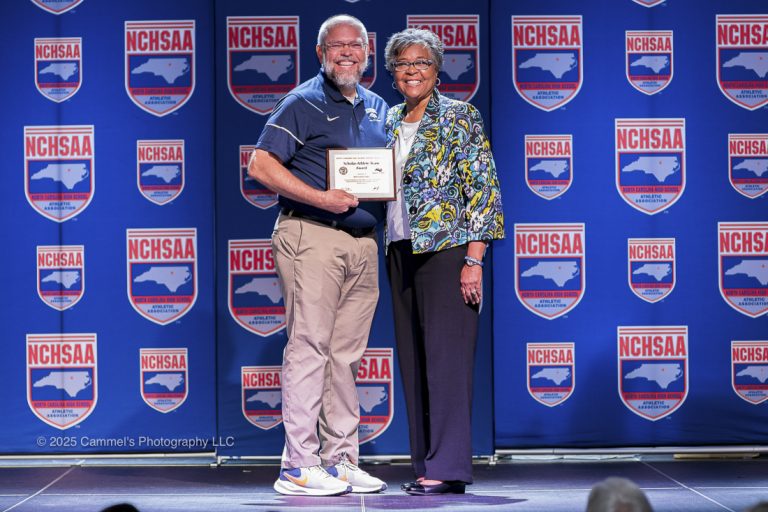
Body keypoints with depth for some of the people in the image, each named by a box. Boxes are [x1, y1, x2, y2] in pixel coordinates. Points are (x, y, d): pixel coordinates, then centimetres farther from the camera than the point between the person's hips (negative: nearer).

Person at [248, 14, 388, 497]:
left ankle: (339, 459, 14)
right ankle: (299, 466, -5)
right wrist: (320, 198, -17)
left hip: (364, 240, 7)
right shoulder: (303, 103, -3)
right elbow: (261, 165, -10)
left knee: (347, 354, 9)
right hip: (312, 236, -7)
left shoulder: (378, 108, 17)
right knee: (309, 348, -7)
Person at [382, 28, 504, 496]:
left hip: (446, 250, -7)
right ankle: (426, 464, 11)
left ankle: (448, 469, -7)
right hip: (401, 253, 7)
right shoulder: (389, 122, 15)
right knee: (413, 361, 6)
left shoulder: (460, 117, -4)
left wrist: (474, 260, -15)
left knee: (445, 358, -9)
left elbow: (484, 190, -8)